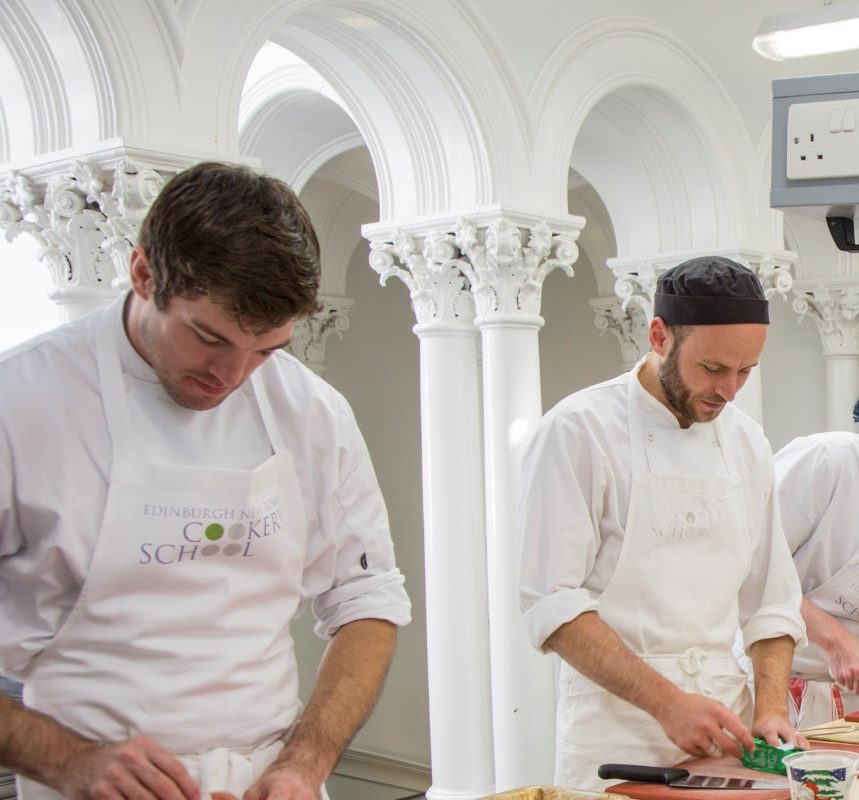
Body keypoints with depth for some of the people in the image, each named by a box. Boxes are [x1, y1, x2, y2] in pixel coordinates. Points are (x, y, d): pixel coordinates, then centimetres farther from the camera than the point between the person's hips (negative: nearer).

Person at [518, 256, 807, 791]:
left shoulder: (746, 443, 8)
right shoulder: (579, 431, -11)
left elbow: (772, 601, 11)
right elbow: (553, 604, -16)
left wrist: (772, 708, -3)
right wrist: (666, 703, -20)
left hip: (726, 715, 5)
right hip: (618, 720, -5)